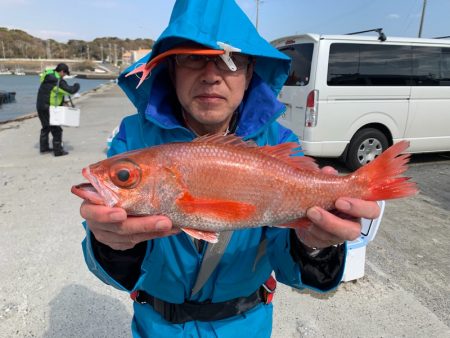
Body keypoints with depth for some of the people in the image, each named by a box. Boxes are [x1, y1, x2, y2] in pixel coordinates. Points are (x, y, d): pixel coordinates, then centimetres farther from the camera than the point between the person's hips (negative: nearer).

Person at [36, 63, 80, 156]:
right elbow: (70, 90, -24)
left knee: (46, 127, 21)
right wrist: (77, 86, 0)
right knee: (56, 129, -1)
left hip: (40, 106, 9)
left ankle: (43, 148, 30)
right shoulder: (58, 81, -18)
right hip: (48, 108, -9)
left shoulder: (47, 75, 9)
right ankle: (58, 151, 2)